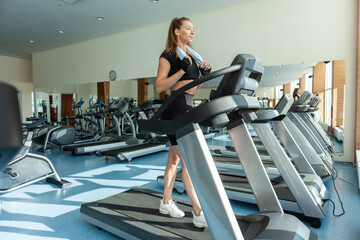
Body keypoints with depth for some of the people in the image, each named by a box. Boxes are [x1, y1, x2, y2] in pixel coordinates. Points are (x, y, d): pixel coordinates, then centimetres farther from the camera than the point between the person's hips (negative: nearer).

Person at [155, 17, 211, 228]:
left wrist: (204, 75, 6)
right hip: (175, 109, -8)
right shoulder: (168, 55, -4)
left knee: (175, 158, 13)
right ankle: (198, 213, -1)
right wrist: (181, 70, -19)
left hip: (188, 108, 9)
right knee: (189, 161, -9)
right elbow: (160, 86, -13)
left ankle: (166, 202, 27)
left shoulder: (192, 56, 19)